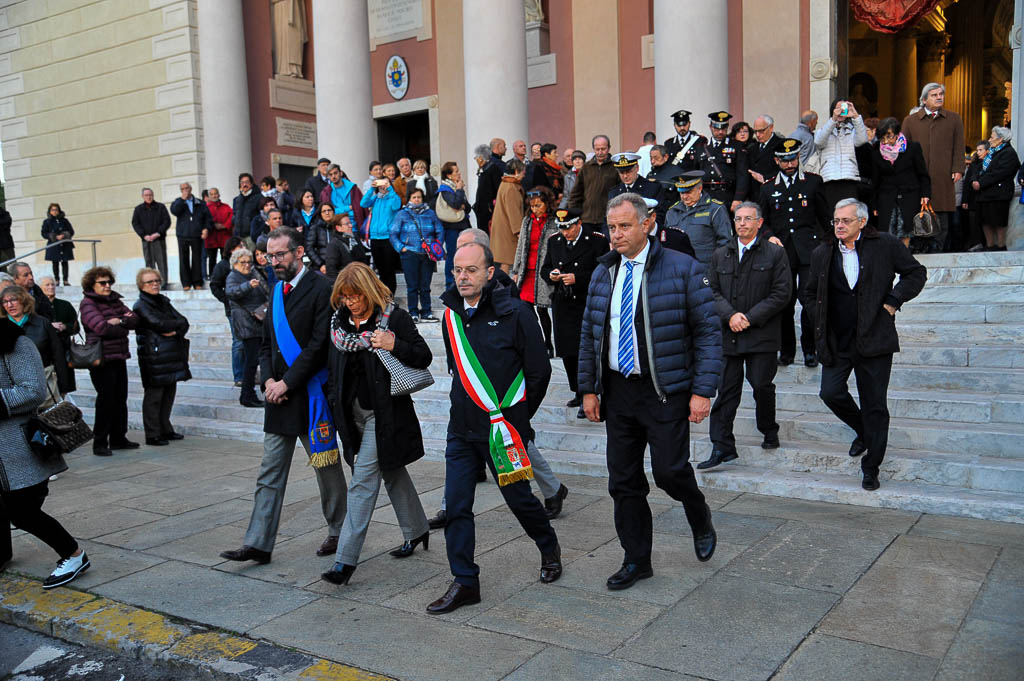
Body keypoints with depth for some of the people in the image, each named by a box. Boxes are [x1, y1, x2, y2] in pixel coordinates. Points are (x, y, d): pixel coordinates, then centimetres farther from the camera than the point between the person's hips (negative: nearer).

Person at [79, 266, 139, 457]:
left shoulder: (115, 301, 16)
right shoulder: (87, 303, -5)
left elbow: (135, 320, 5)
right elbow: (102, 327, -19)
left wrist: (119, 321, -13)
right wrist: (125, 326, -5)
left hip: (119, 357, 7)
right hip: (101, 359, -7)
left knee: (120, 398, 10)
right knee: (106, 400, -7)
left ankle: (118, 438, 21)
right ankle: (99, 443, 1)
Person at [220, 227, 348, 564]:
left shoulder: (320, 289, -10)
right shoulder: (277, 290, 14)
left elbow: (320, 344, -16)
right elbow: (267, 342, 17)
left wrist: (287, 382, -14)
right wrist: (268, 380, 0)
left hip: (311, 395, -7)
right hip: (279, 396, 7)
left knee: (327, 467, 8)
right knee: (270, 473, 7)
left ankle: (338, 532, 25)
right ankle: (258, 544, 10)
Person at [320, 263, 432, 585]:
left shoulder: (395, 317, -10)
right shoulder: (339, 322, 7)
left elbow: (424, 357, -10)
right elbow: (332, 366, 18)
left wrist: (394, 345, -24)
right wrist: (334, 400, 9)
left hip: (384, 412, -6)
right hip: (353, 412, 6)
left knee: (363, 480, -9)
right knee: (392, 472, 19)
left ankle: (345, 560, -6)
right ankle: (417, 530, 36)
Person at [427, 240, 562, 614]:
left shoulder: (514, 313, -11)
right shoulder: (451, 315, 7)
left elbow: (539, 371, -5)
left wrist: (516, 416, 3)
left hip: (502, 426, -5)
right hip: (462, 428, 5)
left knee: (518, 498, 9)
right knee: (456, 505, 1)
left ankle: (549, 548, 38)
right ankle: (465, 583, 13)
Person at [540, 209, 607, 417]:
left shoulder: (597, 241, -7)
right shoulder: (554, 241, 10)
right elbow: (544, 269, 17)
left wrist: (578, 278, -21)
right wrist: (550, 274, -6)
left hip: (588, 306, -5)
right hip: (562, 306, 5)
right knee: (567, 352, 10)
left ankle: (587, 399, 1)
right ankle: (578, 393, 27)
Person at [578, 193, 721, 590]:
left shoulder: (682, 269, -6)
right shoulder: (604, 273, 9)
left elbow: (708, 331, -7)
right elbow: (589, 334, 14)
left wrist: (703, 390, -14)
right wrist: (588, 388, 9)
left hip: (665, 392, -5)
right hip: (617, 390, 5)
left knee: (669, 470, -9)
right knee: (623, 480, 7)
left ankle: (700, 520, 26)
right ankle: (636, 560, 22)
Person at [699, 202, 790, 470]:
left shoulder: (775, 253, 2)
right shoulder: (720, 255, 13)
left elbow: (781, 294, -4)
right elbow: (713, 291, 9)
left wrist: (750, 318, -11)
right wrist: (730, 315, -9)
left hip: (762, 335, -3)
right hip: (728, 334, 3)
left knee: (762, 385, 0)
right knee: (726, 390, 1)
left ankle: (769, 432, 27)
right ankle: (722, 448, 4)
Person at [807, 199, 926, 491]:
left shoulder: (885, 245, -2)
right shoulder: (822, 254, 7)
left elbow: (916, 273, 7)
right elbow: (812, 294, 19)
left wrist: (893, 300, -5)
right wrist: (819, 326, 8)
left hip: (873, 340, -3)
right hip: (836, 343, 3)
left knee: (874, 406, 2)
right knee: (830, 392, -7)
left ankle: (871, 468, 16)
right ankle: (864, 432, 25)